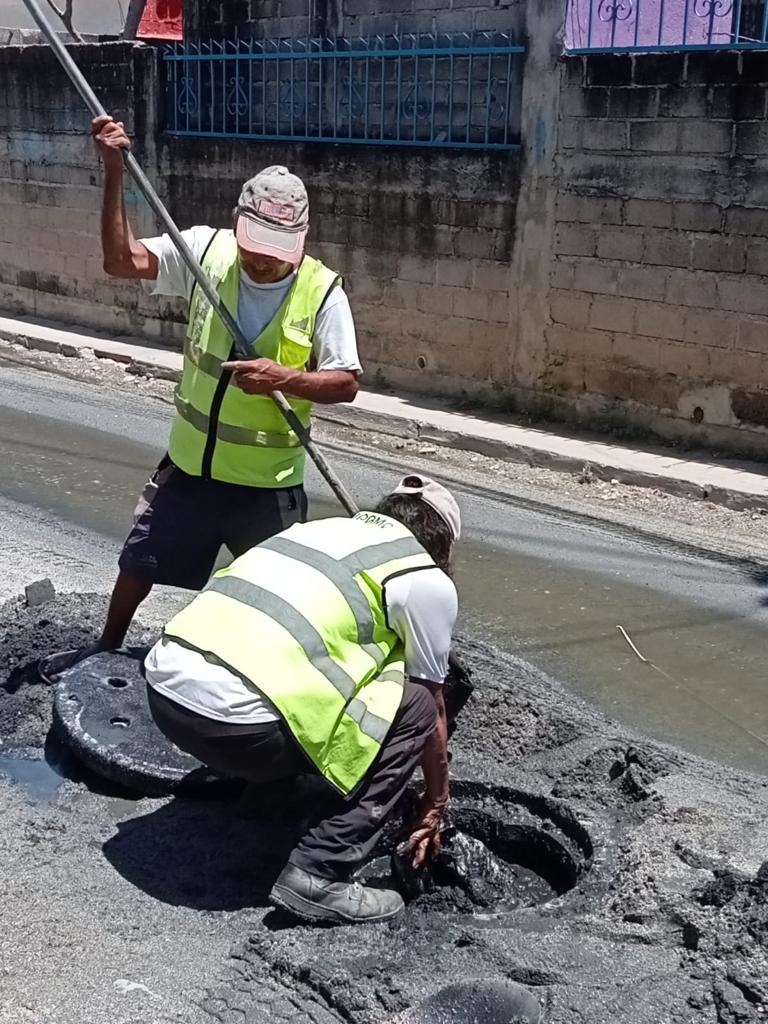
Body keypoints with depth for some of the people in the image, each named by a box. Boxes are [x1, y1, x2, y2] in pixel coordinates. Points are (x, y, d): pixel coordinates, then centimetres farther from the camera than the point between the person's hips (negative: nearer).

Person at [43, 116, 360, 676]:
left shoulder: (323, 291, -14)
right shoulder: (206, 250, -8)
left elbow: (346, 383, -12)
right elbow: (122, 260, -16)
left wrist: (285, 378, -30)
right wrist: (115, 171, -25)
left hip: (269, 483, -3)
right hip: (189, 466, 3)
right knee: (138, 565, 20)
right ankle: (106, 650, 46)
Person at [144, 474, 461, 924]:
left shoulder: (319, 529, 27)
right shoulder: (426, 580, 7)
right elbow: (433, 708, 16)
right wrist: (436, 803, 33)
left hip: (163, 685, 8)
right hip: (234, 716, -8)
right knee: (415, 708, 8)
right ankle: (318, 877, 2)